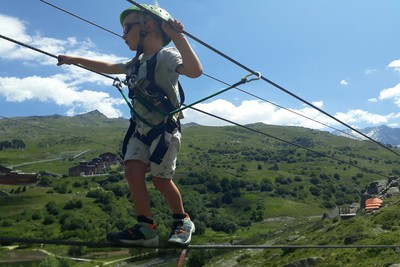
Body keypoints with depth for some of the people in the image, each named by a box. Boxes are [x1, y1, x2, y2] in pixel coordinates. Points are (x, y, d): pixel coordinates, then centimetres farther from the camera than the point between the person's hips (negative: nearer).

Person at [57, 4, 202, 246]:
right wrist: (76, 59, 32)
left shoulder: (166, 55, -17)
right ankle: (146, 228, 1)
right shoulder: (137, 62, 10)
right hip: (140, 129, 7)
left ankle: (183, 221, 18)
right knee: (133, 172, -7)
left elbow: (195, 71, -37)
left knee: (161, 180, -6)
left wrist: (178, 36, -44)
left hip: (165, 129, -7)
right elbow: (109, 68, 27)